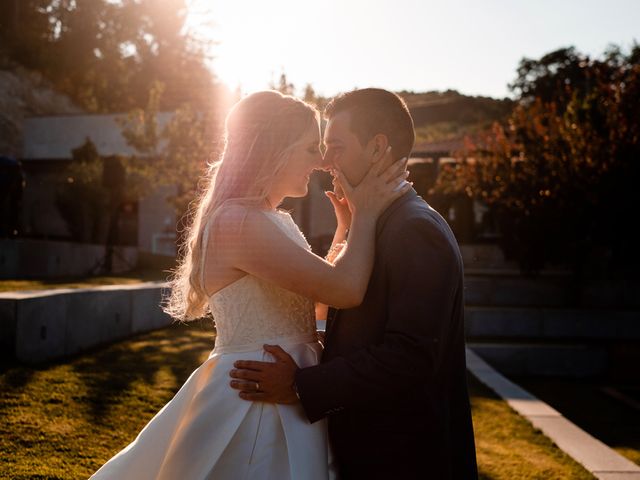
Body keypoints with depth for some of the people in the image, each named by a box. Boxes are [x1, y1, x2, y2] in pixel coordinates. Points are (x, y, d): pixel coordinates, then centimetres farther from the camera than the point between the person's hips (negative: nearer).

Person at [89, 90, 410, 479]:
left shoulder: (277, 221, 10)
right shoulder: (238, 222, -21)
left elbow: (324, 283, 19)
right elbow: (346, 289, -24)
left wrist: (350, 222, 13)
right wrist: (366, 214, -10)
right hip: (253, 404, -10)